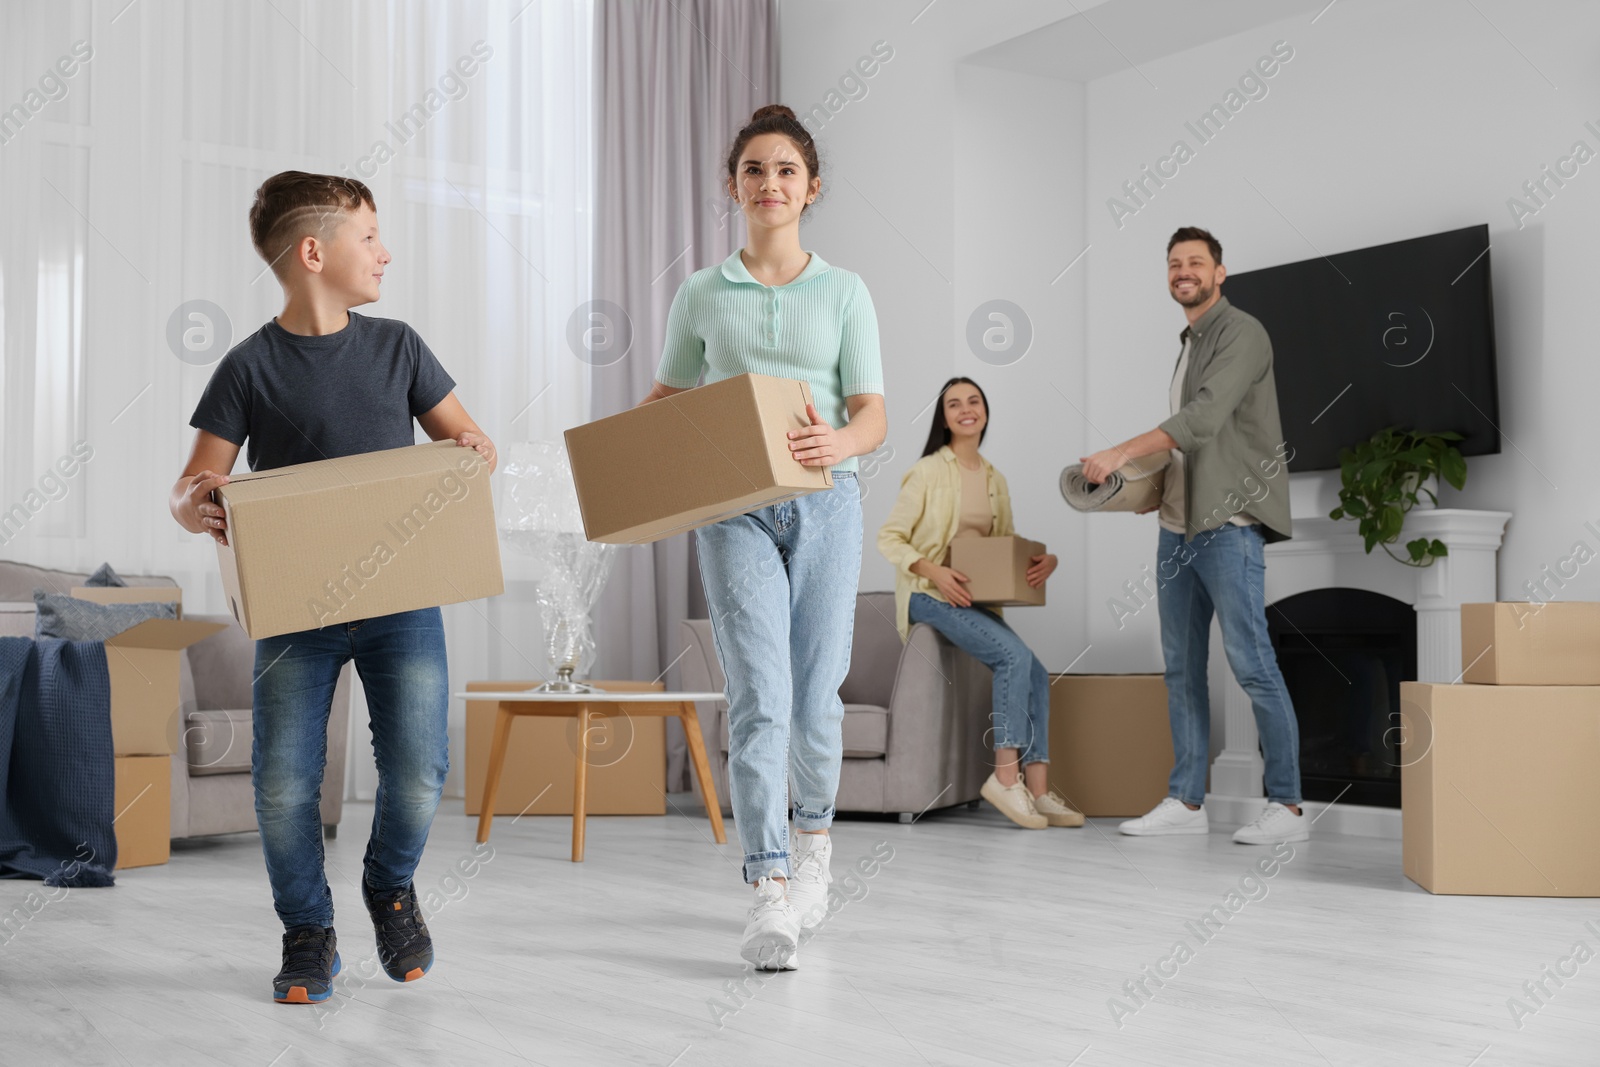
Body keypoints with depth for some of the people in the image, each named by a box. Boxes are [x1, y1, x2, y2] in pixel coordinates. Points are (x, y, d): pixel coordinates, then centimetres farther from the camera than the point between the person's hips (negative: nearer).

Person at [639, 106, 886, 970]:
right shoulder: (703, 293, 9)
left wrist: (839, 440, -23)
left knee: (815, 697, 5)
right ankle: (770, 895, -14)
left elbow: (874, 414, 0)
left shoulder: (844, 292, 6)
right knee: (759, 695, -13)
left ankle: (813, 841, 33)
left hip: (825, 506, 1)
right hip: (734, 507, 0)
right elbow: (667, 396, 19)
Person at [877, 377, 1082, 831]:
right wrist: (934, 571, -24)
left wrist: (1045, 560, -6)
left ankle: (1037, 788, -9)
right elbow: (889, 538, -9)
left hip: (975, 597, 7)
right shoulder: (927, 472, -7)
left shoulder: (995, 479, 12)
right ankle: (1006, 775, -20)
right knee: (1015, 656, -24)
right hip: (929, 595, -7)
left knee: (1036, 673, -10)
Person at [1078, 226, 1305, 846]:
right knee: (1182, 667, 8)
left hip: (1229, 526, -9)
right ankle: (1185, 801, 13)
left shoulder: (1241, 334, -6)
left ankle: (1287, 805, -4)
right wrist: (1154, 490, 12)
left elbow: (1204, 419, -20)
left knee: (1250, 662, -9)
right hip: (1178, 526, 9)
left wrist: (1121, 454, -22)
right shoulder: (1188, 344, 21)